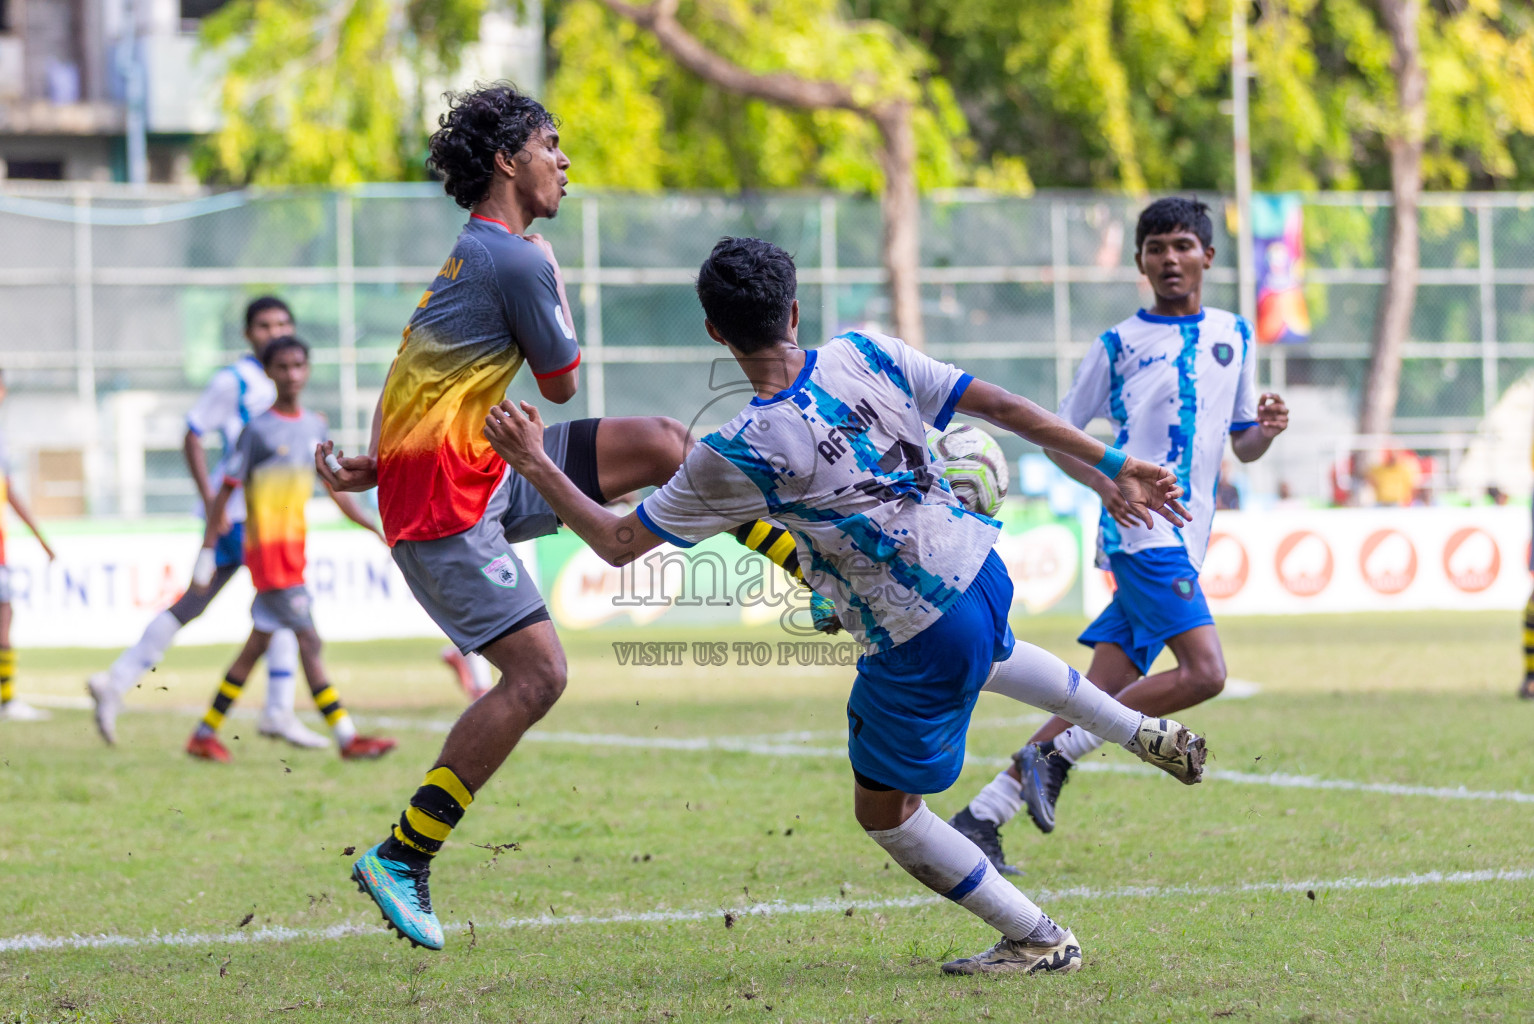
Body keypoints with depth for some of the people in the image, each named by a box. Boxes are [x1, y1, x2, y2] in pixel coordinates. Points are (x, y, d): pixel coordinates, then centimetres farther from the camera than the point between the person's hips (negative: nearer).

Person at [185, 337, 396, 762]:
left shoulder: (315, 427, 11)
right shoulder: (259, 431, -9)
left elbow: (336, 487, 16)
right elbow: (225, 493, -6)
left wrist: (378, 530, 9)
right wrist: (207, 552, -8)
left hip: (295, 550, 8)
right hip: (267, 550, -8)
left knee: (259, 643, 12)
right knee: (308, 640, -11)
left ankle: (205, 734, 20)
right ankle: (347, 739, -13)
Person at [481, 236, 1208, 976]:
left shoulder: (736, 455, -21)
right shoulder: (866, 356, -9)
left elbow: (619, 543, -12)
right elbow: (1001, 406, -5)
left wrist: (537, 467, -1)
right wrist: (1115, 467, 2)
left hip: (917, 639, -7)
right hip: (980, 571, 7)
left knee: (885, 811, 15)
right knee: (985, 656, 44)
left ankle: (1040, 941, 20)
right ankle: (1143, 732, 49)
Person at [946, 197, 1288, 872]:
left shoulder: (1235, 337, 17)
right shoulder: (1119, 345, 3)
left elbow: (1242, 446, 23)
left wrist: (1266, 429, 0)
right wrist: (1103, 483, -13)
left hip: (1185, 540, 6)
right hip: (1141, 531, -6)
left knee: (1102, 696, 0)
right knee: (1204, 670, -22)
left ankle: (983, 816, 3)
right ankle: (1055, 754, -11)